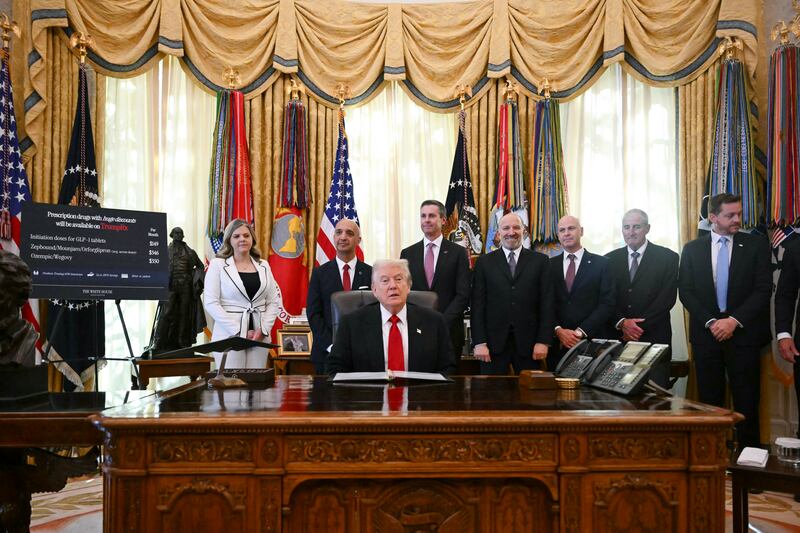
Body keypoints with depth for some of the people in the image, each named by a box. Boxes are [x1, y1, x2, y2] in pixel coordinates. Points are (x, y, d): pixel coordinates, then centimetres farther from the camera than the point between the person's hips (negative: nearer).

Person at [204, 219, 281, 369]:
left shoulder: (263, 265, 12)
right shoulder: (218, 265, 1)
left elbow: (274, 302, 10)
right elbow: (211, 303, -7)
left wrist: (264, 329, -6)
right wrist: (238, 331, -14)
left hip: (259, 335, 4)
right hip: (229, 336, -3)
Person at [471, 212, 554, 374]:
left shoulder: (540, 261, 7)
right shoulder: (484, 262, 7)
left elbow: (547, 302, 3)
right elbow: (478, 304, 2)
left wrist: (543, 341, -5)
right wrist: (479, 342, -6)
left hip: (528, 342, 0)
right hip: (494, 342, 0)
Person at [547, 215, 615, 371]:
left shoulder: (601, 263, 1)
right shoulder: (550, 265, 8)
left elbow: (607, 304, -5)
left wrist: (580, 331, -12)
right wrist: (558, 330, -10)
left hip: (592, 343, -2)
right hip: (557, 345, 2)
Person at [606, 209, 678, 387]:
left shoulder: (667, 257, 3)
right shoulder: (610, 259, 10)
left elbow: (668, 298, -5)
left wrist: (640, 326, -11)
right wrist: (622, 323, -11)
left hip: (654, 338, -2)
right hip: (618, 338, 2)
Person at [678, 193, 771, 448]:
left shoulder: (756, 245, 3)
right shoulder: (692, 249, 6)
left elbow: (763, 289, -4)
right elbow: (685, 291, 2)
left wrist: (734, 320, -12)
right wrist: (710, 322, -9)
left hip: (743, 333, -1)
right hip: (706, 333, 1)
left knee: (746, 399, 2)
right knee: (709, 399, 6)